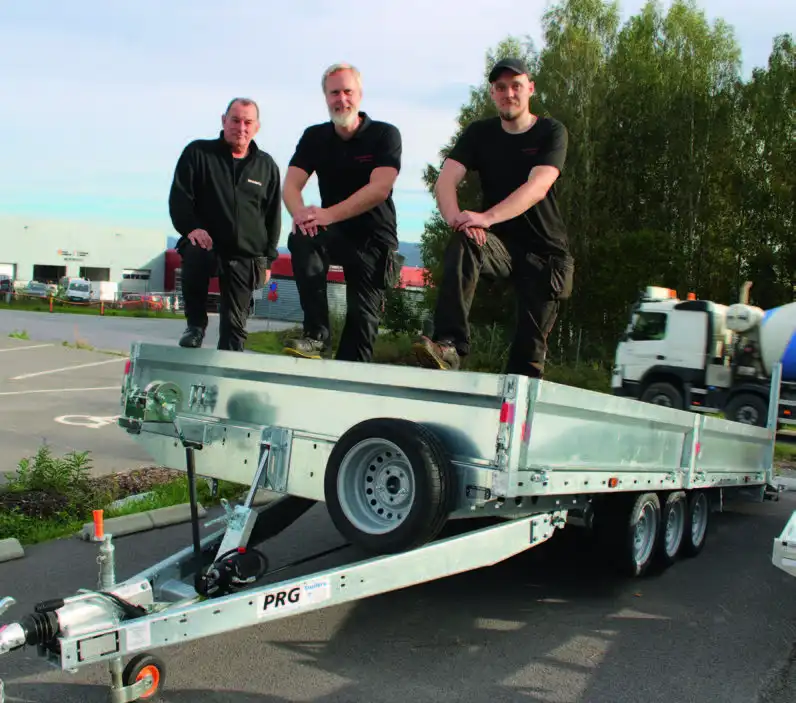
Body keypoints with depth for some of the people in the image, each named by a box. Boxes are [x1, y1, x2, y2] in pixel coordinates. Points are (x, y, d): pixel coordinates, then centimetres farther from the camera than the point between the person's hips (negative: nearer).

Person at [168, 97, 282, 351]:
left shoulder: (267, 166, 10)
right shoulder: (198, 152, 2)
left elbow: (273, 216, 12)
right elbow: (178, 197, -2)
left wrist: (267, 259, 7)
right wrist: (191, 227, -21)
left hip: (246, 257, 2)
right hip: (206, 243, -2)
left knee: (235, 325, -2)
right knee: (195, 255, -37)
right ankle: (196, 325, -16)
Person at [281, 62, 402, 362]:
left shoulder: (385, 135, -8)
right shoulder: (315, 137, 4)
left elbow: (379, 189, -22)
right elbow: (290, 185, -7)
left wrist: (329, 215, -33)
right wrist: (300, 213, -32)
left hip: (374, 238, -2)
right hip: (334, 234, 3)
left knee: (362, 316, -5)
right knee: (301, 239, -29)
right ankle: (316, 333, -24)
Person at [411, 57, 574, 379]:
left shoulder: (551, 132, -6)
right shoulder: (479, 133, 3)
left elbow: (538, 187, -24)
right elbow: (445, 180, -12)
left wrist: (487, 217, -40)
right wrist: (455, 216, -36)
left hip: (544, 248, -1)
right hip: (499, 242, 1)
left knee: (530, 347, -5)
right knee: (463, 242, -33)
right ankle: (449, 345, -43)